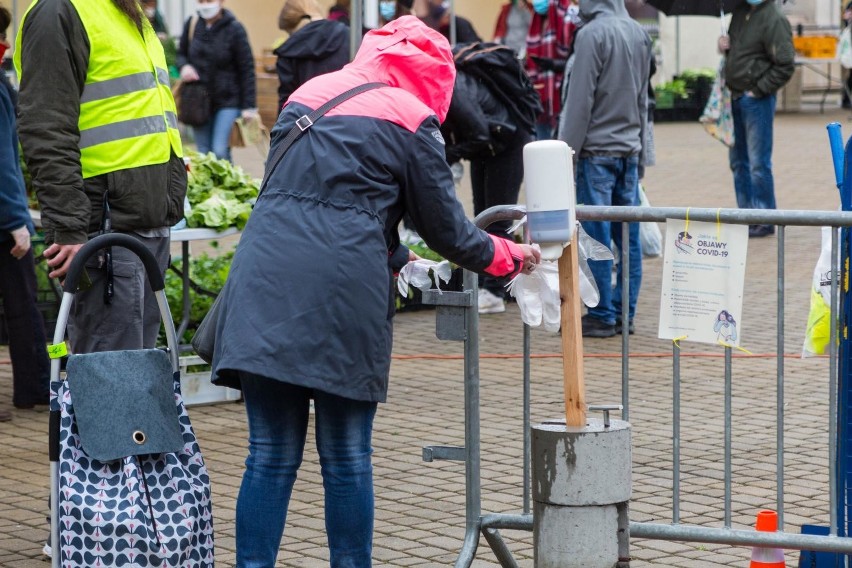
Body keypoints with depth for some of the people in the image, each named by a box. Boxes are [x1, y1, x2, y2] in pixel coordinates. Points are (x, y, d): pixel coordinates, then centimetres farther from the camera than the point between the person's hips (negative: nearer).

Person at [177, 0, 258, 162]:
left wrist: (249, 106, -12)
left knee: (220, 151, -15)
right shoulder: (192, 24, 1)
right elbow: (181, 53, 17)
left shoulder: (234, 29, -9)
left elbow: (247, 69, -7)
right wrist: (184, 66, -8)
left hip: (227, 101, -4)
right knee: (203, 153, 4)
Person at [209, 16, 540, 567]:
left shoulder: (306, 95, 21)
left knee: (272, 456, 5)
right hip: (342, 291, -4)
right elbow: (448, 231, 8)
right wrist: (510, 256, 28)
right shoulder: (411, 119, 4)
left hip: (265, 278, 4)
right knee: (347, 458, 8)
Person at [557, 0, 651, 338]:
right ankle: (625, 313, 11)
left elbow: (580, 99, -13)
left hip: (597, 149, -7)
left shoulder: (593, 33, -13)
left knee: (596, 237, -3)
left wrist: (568, 151, -7)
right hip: (629, 149, 7)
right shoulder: (639, 34, 9)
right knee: (628, 236, 8)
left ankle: (602, 316, -1)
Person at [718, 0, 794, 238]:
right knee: (738, 161, 15)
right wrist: (724, 46, 3)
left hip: (756, 100, -8)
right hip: (735, 97, 8)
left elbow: (785, 66, -17)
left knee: (758, 163, -4)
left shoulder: (774, 20, -15)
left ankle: (765, 221, 4)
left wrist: (758, 90, -14)